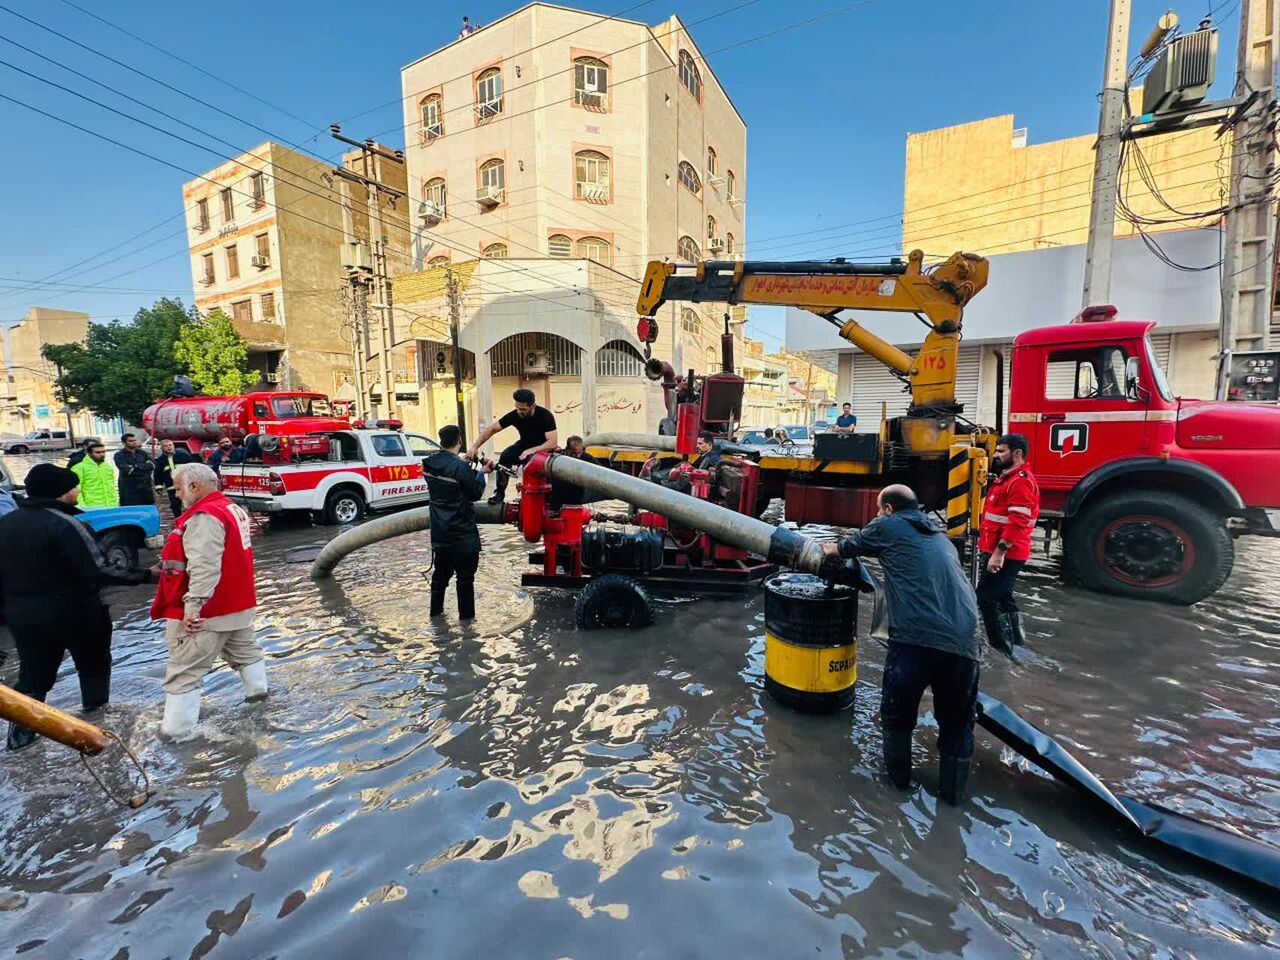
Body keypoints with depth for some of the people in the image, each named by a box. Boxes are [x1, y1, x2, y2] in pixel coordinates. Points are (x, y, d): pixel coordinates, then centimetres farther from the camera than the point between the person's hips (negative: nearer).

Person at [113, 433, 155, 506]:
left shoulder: (142, 453, 12)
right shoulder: (119, 455, -2)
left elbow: (152, 465, -1)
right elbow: (126, 470, -15)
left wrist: (136, 467, -11)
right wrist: (145, 467, -7)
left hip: (145, 487, 4)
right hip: (129, 489, -4)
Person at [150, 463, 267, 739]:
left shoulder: (204, 517, -20)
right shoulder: (233, 509, 10)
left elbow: (203, 568, -28)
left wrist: (192, 606, -30)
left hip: (209, 610, -9)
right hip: (238, 603, 10)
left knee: (184, 671, 0)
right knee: (244, 648, 24)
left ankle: (175, 729, 7)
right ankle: (258, 689, 36)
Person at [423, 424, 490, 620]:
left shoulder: (429, 464, 0)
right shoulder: (460, 466, -22)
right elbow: (475, 493, -12)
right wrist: (482, 472, 0)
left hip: (439, 531, 7)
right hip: (462, 532, -7)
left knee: (440, 572, 21)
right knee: (465, 576, 6)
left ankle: (435, 609, 33)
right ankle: (466, 615, 13)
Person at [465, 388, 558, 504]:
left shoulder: (546, 416, -26)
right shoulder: (514, 415, -16)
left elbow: (552, 443, -32)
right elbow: (491, 429, -10)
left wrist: (532, 450, -45)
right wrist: (475, 447, -20)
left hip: (542, 447, -3)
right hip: (524, 444, 4)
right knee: (505, 457, -25)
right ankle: (500, 493, -10)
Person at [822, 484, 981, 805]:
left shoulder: (888, 526, 10)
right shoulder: (941, 537, 25)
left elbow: (850, 546, 26)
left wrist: (832, 548, 48)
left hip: (915, 637, -5)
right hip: (963, 641, 5)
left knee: (897, 711, 17)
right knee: (957, 719, 22)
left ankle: (898, 776, 33)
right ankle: (952, 790, 31)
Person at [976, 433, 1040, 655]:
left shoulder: (1021, 481, -17)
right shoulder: (1007, 478, 17)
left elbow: (1017, 522, -24)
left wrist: (999, 552, -26)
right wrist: (989, 550, 24)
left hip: (1005, 555, -10)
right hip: (994, 551, 10)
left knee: (987, 598, -7)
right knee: (1002, 598, 18)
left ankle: (1002, 650, 2)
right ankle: (1016, 642, 30)